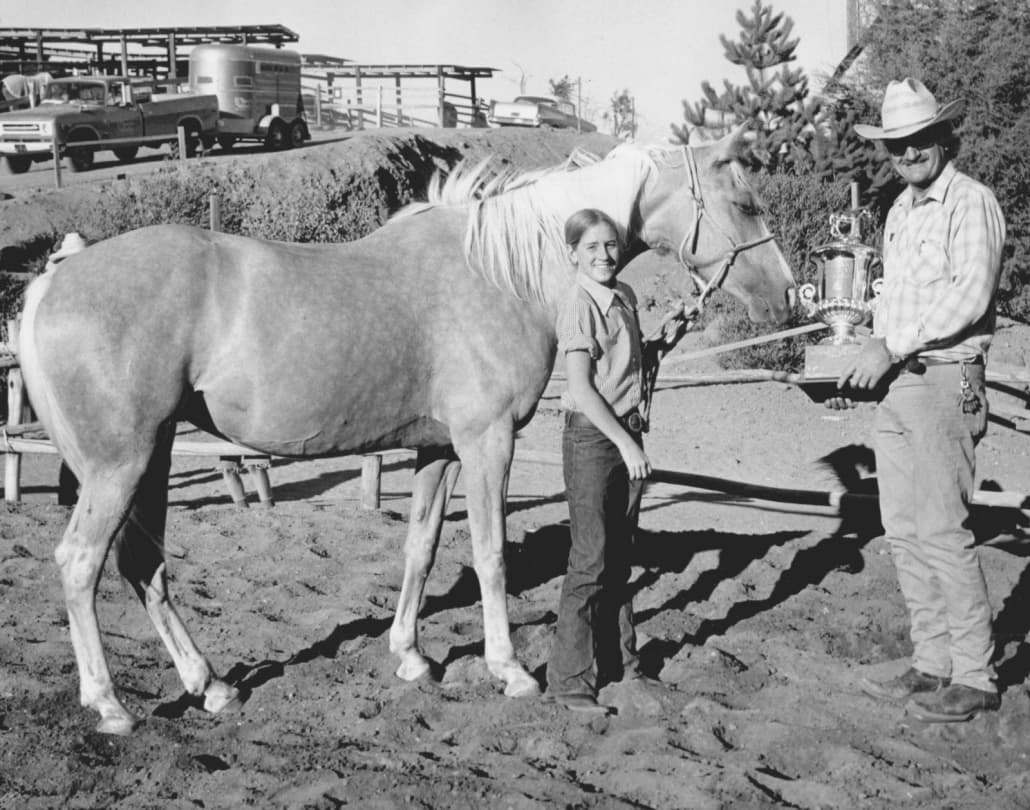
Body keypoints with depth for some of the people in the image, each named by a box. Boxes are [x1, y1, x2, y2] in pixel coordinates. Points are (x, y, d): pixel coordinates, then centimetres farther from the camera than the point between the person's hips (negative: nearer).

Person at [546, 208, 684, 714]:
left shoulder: (624, 296, 9)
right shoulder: (580, 304, -15)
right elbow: (582, 387, -20)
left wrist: (663, 339, 5)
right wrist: (626, 444, -20)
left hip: (627, 433, 8)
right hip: (591, 435, -8)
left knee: (619, 555, 15)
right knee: (591, 559, -5)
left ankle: (618, 663, 26)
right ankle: (569, 682, 1)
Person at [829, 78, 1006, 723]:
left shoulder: (971, 203, -9)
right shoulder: (901, 211, 17)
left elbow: (970, 295, -20)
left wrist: (892, 348, -19)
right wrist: (867, 365, 12)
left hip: (944, 383, -9)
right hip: (895, 386, 9)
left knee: (943, 532, -8)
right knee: (904, 533, 10)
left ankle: (975, 677, 0)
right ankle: (932, 665, 18)